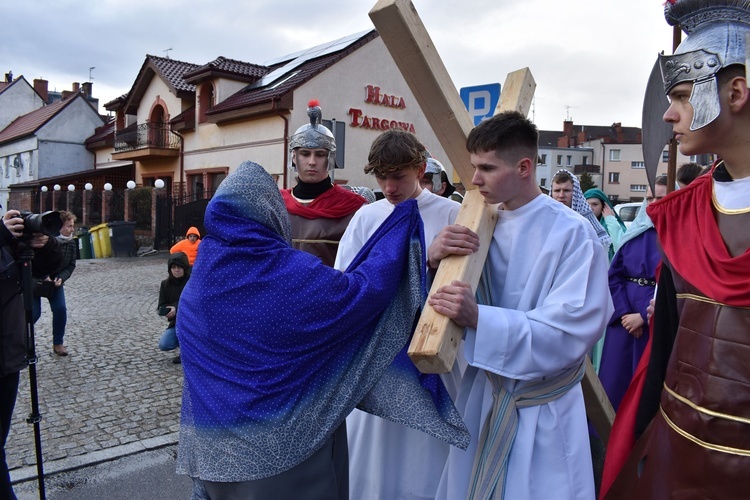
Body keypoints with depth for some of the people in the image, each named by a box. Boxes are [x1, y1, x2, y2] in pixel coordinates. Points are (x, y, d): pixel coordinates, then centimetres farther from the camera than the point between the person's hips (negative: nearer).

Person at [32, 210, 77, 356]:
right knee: (34, 313, -8)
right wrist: (44, 277, -28)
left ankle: (58, 343, 7)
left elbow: (71, 266, -4)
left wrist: (60, 278, -21)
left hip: (55, 280, 4)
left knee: (60, 309, -8)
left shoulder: (71, 243, -10)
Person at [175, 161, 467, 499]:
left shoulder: (194, 290, -4)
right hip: (287, 450, -5)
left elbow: (196, 376, 6)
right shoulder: (295, 275, -23)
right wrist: (404, 219, -5)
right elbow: (367, 289, -15)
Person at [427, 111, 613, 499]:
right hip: (481, 398, 5)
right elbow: (438, 295, 2)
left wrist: (478, 318, -32)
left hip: (542, 414, -5)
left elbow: (569, 332, -22)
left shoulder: (572, 234, -16)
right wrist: (431, 258, -20)